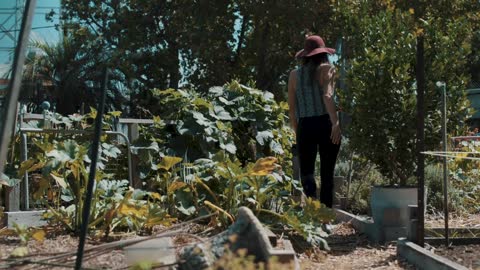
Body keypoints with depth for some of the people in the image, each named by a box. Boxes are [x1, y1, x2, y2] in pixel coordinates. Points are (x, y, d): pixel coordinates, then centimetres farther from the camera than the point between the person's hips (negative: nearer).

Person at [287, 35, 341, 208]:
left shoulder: (294, 74, 10)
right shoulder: (327, 69, 0)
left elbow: (292, 108, 10)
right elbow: (327, 96, -17)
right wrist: (335, 123, -22)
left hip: (304, 127, 2)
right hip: (326, 125, -2)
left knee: (306, 171, 0)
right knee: (327, 173, 8)